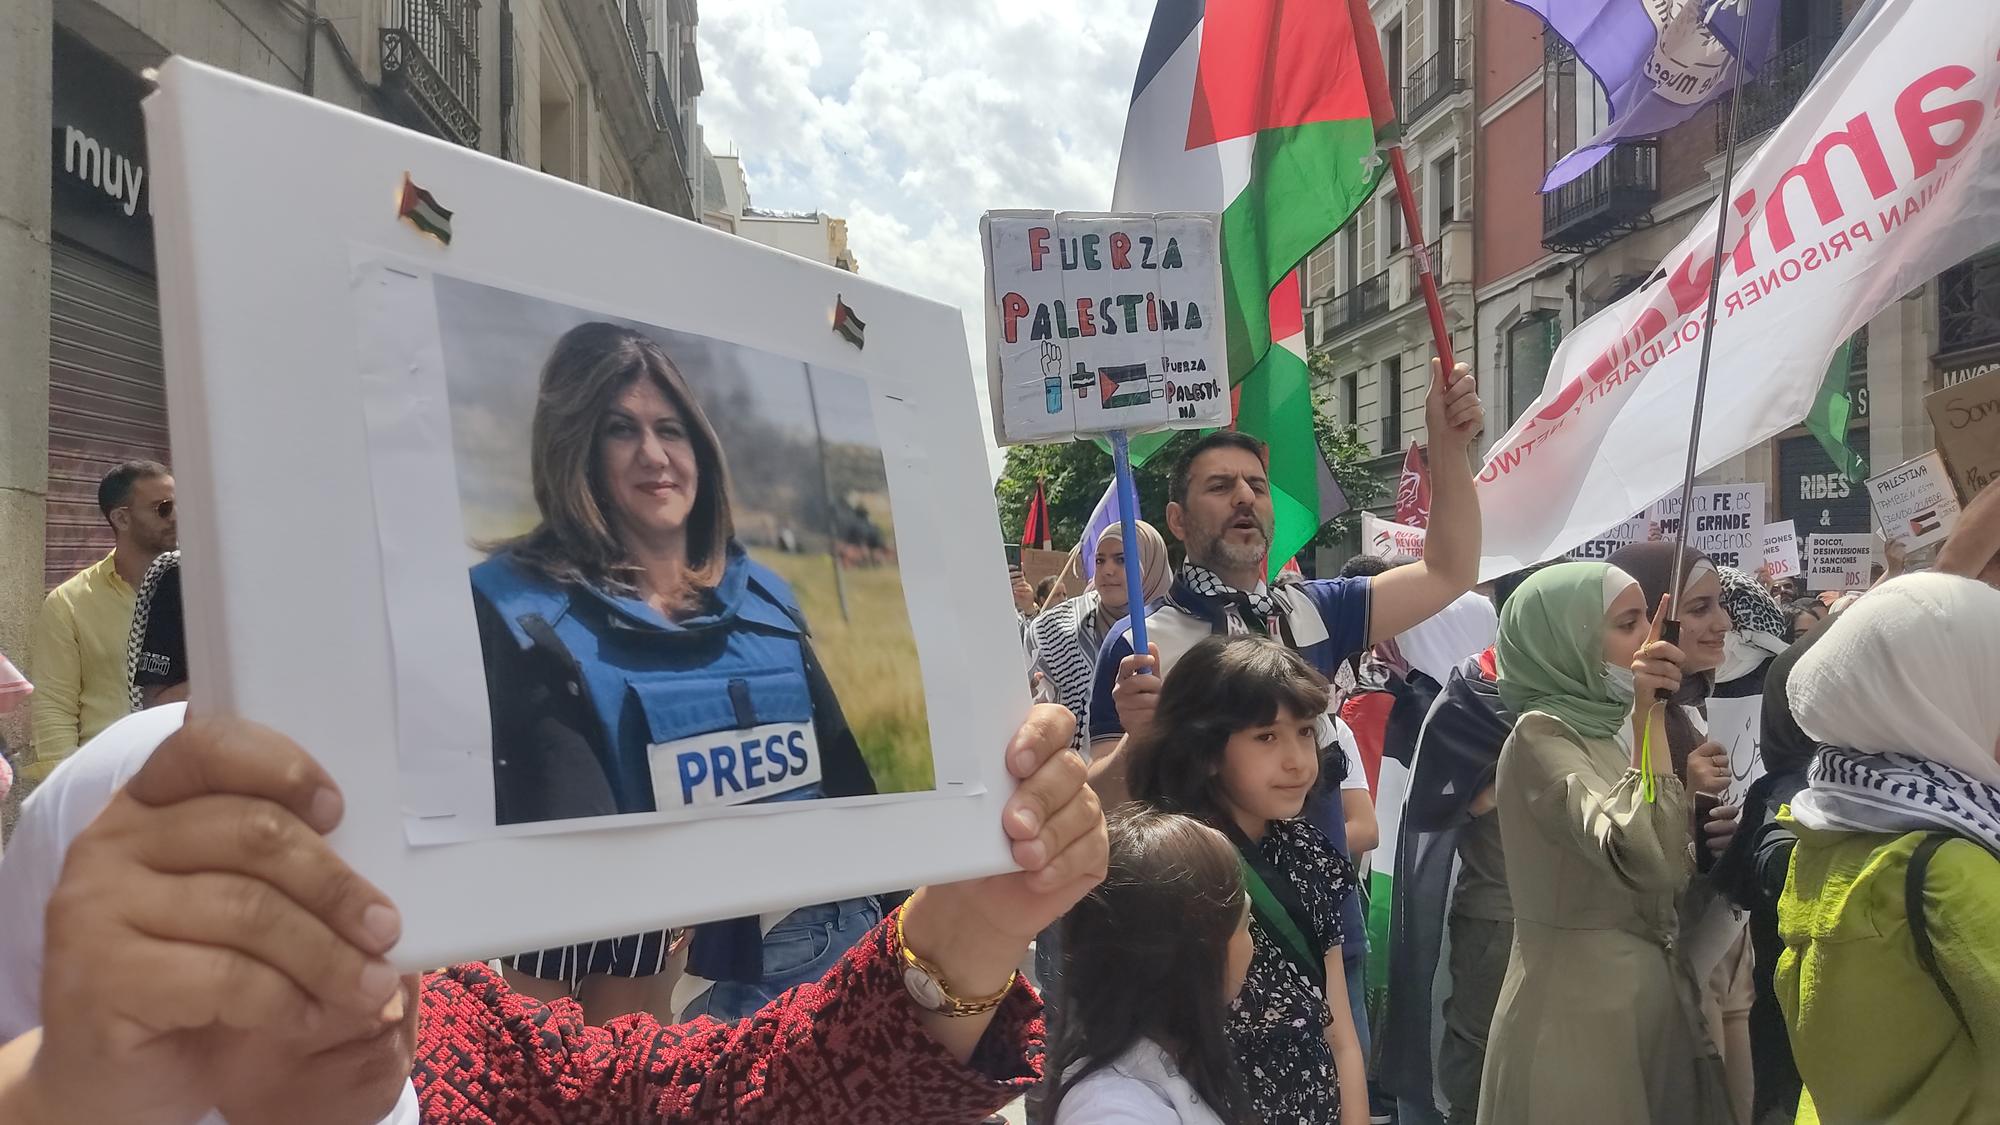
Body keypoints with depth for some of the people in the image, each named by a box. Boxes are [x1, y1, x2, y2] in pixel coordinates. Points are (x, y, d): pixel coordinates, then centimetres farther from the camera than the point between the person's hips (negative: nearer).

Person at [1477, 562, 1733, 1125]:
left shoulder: (1606, 729, 11)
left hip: (1651, 992, 9)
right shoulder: (1540, 734, -15)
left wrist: (1687, 787, 4)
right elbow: (1644, 860, -30)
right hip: (1579, 1007, -8)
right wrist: (1647, 713, -31)